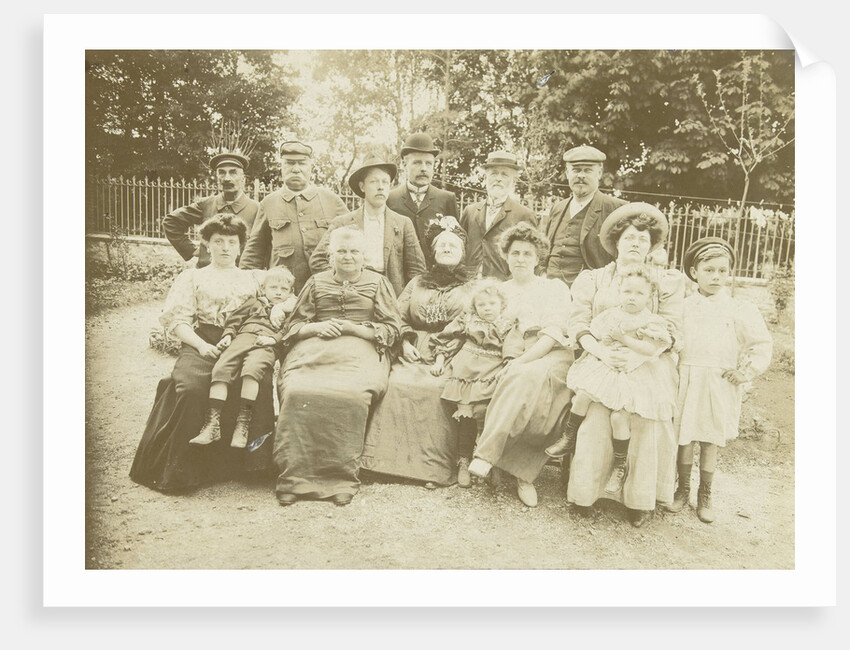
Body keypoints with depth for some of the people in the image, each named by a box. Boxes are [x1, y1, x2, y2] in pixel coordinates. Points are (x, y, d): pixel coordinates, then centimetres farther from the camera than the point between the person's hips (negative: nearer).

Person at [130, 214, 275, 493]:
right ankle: (179, 467, -23)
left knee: (261, 381, -34)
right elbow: (178, 321, 9)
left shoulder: (252, 279, 26)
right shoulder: (193, 277, 21)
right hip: (201, 344, -1)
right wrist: (201, 344, -10)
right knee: (190, 386, -34)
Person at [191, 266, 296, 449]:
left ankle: (243, 422, -33)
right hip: (243, 337, 3)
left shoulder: (290, 312, 24)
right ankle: (213, 422, -22)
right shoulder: (254, 303, 30)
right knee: (221, 368, -22)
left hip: (266, 346, -3)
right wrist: (228, 335, 8)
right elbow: (235, 319, 24)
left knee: (252, 369, -34)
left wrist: (273, 338, -8)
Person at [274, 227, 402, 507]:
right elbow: (294, 325, 21)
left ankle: (342, 479, -27)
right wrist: (317, 327, -1)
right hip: (314, 350, 2)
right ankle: (294, 477, -27)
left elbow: (391, 330, 11)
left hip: (360, 351, -2)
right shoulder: (316, 282, 26)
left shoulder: (378, 283, 20)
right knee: (297, 393, -32)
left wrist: (353, 327, -3)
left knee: (351, 396, -36)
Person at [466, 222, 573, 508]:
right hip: (511, 361, 2)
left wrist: (520, 361, -17)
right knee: (522, 381, -35)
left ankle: (486, 452, -36)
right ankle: (524, 473, -30)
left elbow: (554, 332, -2)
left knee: (526, 377, -37)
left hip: (551, 356, -2)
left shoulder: (555, 288, 14)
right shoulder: (497, 291, 24)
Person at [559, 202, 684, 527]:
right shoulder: (593, 278, 15)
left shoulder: (668, 281, 15)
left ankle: (641, 499, -8)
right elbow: (577, 323, 2)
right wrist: (602, 351, -17)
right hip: (600, 361, 0)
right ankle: (585, 493, -12)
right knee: (596, 414, -24)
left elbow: (671, 331, 4)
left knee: (647, 417, -24)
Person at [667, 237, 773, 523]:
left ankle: (705, 496, 25)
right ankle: (682, 489, 26)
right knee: (683, 438, 7)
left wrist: (744, 372, -4)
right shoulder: (683, 306, 3)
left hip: (719, 386, -1)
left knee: (710, 442, 8)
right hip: (685, 381, 1)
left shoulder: (739, 309, -1)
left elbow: (762, 344, 1)